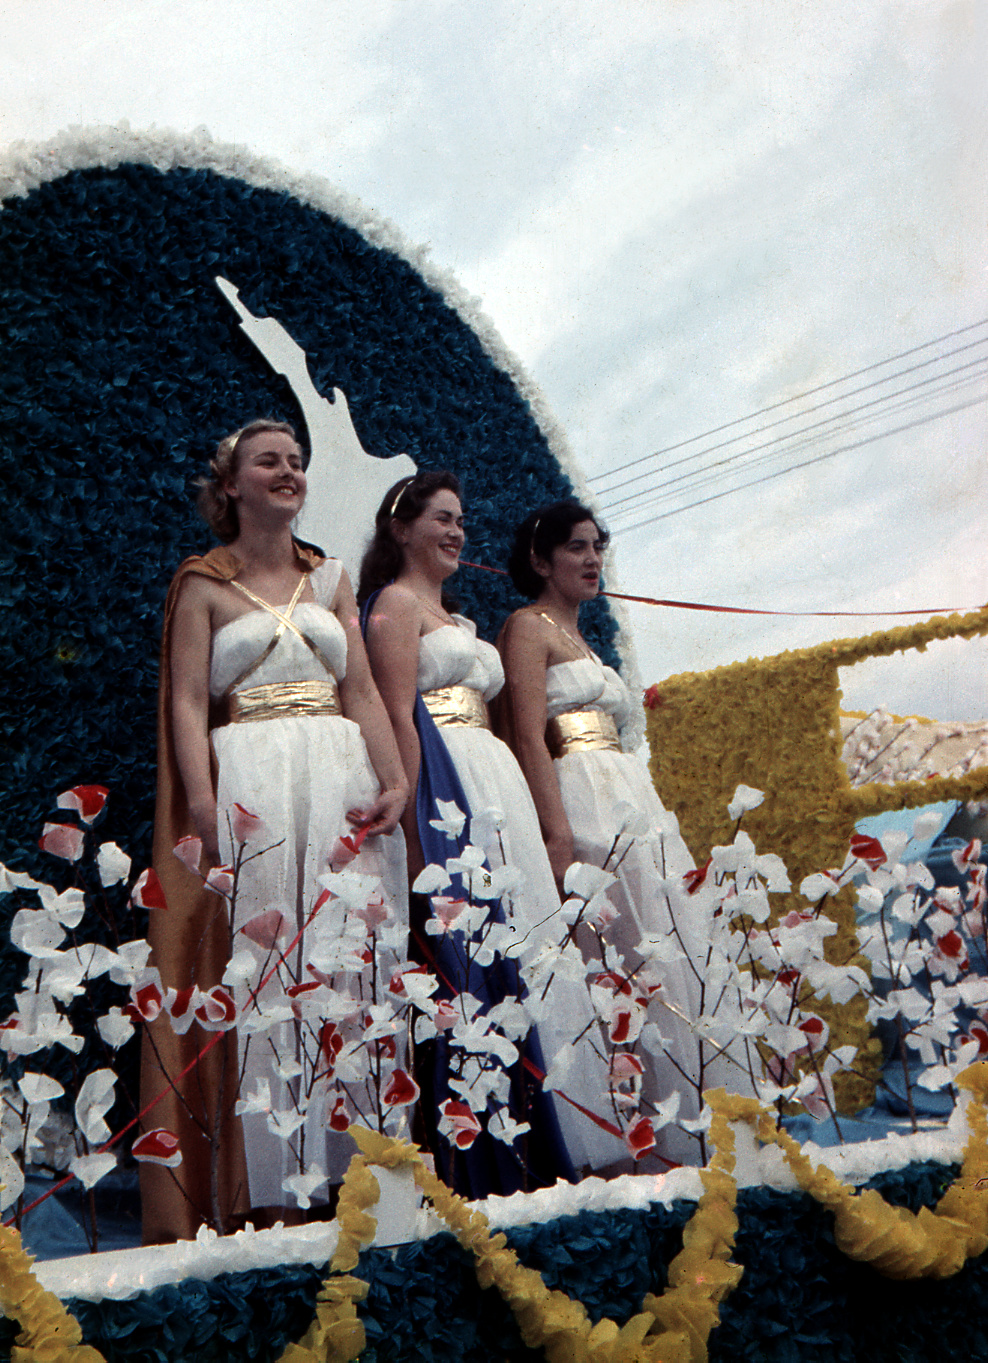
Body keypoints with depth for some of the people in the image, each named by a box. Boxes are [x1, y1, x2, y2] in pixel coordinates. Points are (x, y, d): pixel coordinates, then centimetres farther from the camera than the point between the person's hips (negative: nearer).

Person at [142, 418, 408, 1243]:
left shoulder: (331, 579, 19)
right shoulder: (203, 585, 8)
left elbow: (363, 692, 11)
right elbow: (188, 704, -2)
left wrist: (394, 779, -4)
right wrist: (205, 806, -15)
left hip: (342, 782, 4)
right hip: (249, 784, -3)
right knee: (257, 968, -6)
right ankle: (268, 1189, -2)